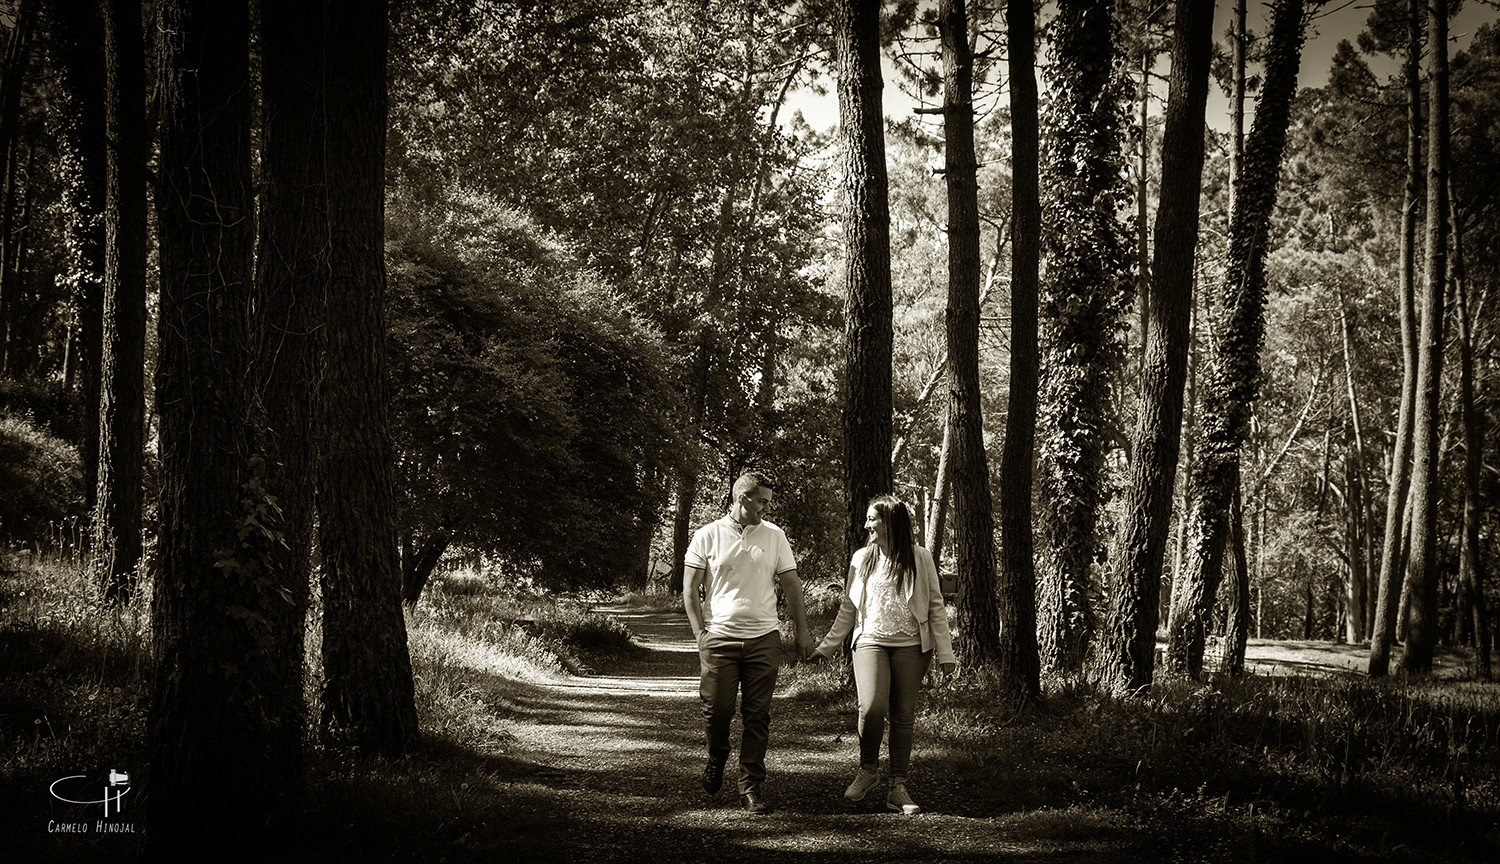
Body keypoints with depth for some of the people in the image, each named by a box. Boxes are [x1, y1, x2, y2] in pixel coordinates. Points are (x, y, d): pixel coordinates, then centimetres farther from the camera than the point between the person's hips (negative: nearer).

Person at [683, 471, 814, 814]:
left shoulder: (774, 536, 9)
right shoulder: (708, 536, 2)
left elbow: (791, 585, 12)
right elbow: (690, 589, 4)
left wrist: (802, 630, 5)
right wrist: (699, 632, -4)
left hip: (763, 638, 2)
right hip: (719, 637, -2)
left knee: (757, 716, -1)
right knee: (717, 709, -3)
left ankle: (751, 787, 6)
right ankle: (716, 759, 27)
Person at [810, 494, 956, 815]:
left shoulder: (920, 559, 2)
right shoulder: (861, 559, 9)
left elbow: (936, 607, 3)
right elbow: (848, 608, 18)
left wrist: (945, 654, -1)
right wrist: (828, 645, 17)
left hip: (910, 647, -1)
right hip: (871, 642, 1)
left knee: (903, 716, -1)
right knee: (872, 707, -19)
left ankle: (898, 789, 7)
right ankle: (868, 770, 3)